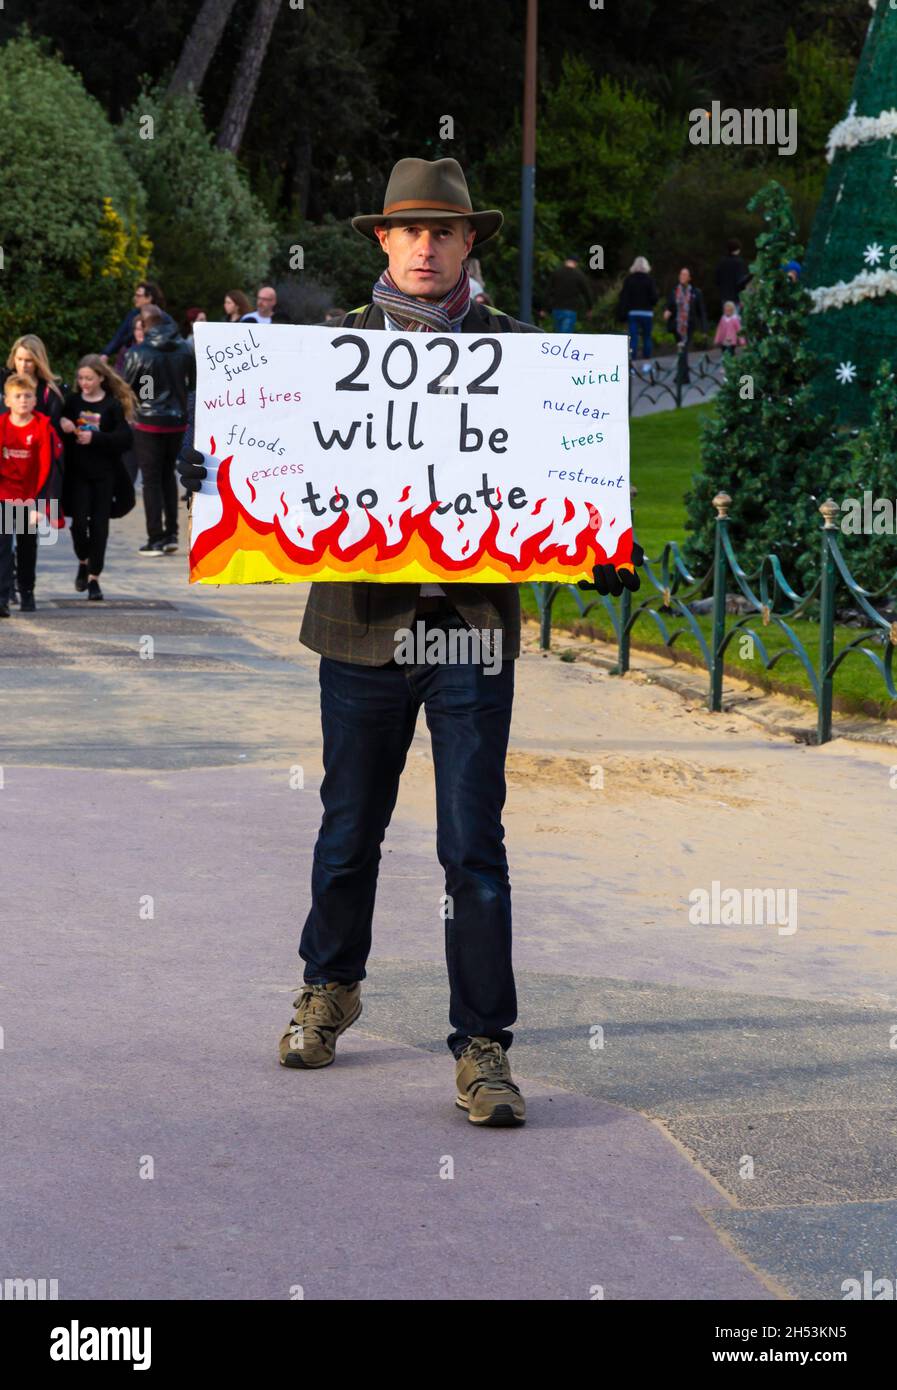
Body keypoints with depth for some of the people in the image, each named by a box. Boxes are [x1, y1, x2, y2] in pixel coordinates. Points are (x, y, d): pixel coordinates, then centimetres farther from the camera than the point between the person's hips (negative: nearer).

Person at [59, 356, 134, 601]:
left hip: (103, 474, -1)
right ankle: (83, 562, 22)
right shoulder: (72, 401, 5)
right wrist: (62, 424, -13)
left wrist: (95, 438, -19)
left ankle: (94, 577, 11)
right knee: (79, 522, -7)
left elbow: (124, 438, -8)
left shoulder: (113, 405, -2)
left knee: (99, 525, 0)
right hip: (77, 472, 1)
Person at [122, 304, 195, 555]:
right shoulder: (185, 349, -2)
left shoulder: (138, 354, -15)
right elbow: (193, 384, 7)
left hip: (149, 423, -4)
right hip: (177, 421, 4)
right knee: (168, 475, 17)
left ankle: (155, 539, 0)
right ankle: (171, 534, 14)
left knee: (152, 479, 2)